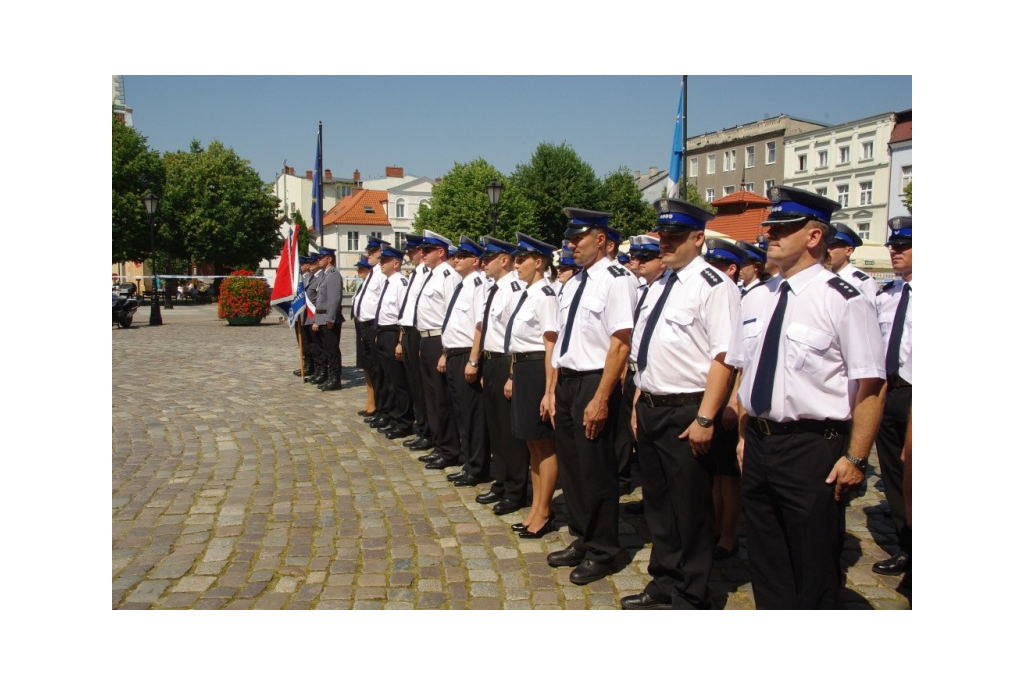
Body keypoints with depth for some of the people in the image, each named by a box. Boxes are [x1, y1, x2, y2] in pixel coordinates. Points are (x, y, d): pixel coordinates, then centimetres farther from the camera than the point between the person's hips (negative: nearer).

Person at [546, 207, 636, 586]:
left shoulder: (615, 280, -14)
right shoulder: (574, 282, 13)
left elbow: (620, 343, -20)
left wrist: (600, 399, -22)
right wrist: (554, 388, 14)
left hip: (594, 383, -8)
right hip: (567, 381, 9)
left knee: (596, 470, 3)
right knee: (570, 465, 17)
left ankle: (602, 551, 22)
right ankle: (581, 540, 34)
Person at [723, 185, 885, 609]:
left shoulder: (842, 300, -12)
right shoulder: (755, 299, 8)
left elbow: (869, 386, -14)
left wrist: (856, 458, -15)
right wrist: (744, 436, 13)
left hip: (812, 449, -6)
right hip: (758, 444, 7)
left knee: (812, 565, 8)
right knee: (765, 559, 19)